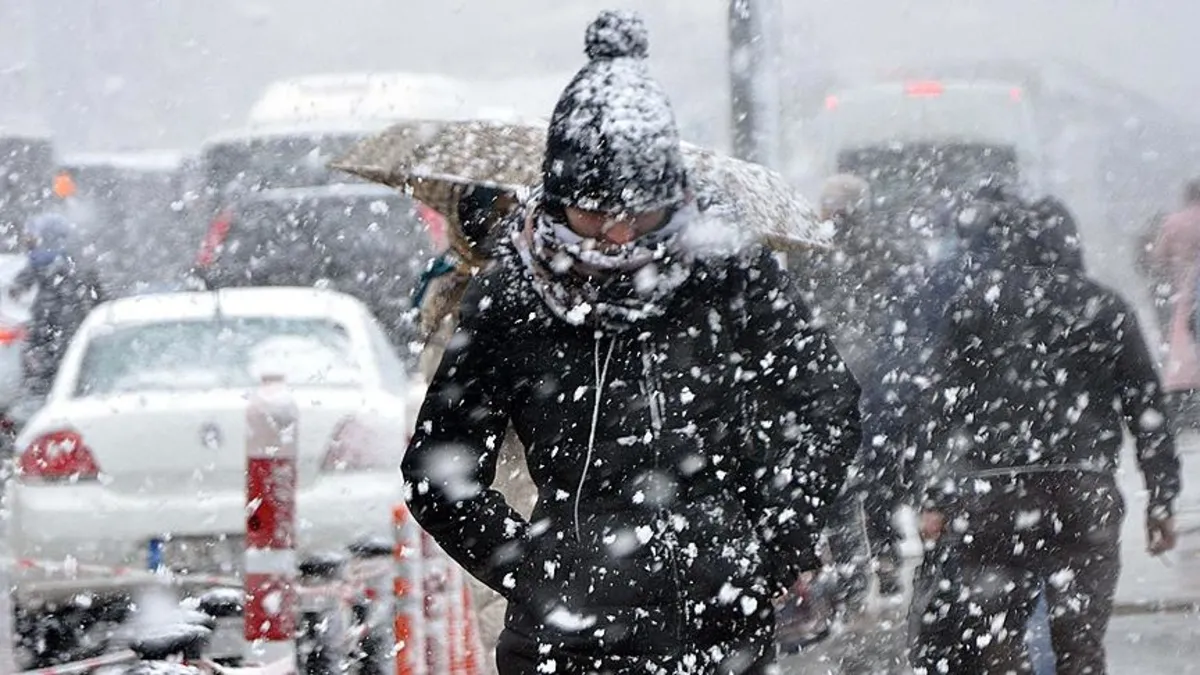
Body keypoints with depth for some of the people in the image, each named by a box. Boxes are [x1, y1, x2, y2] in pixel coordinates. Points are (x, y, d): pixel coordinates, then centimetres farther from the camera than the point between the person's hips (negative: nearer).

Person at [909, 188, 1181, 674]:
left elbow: (947, 408, 0)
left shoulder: (973, 304, 5)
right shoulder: (1105, 308, 11)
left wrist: (935, 500, 2)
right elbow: (1147, 409, 10)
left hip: (989, 492, -2)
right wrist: (1161, 499, 14)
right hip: (1086, 497, 2)